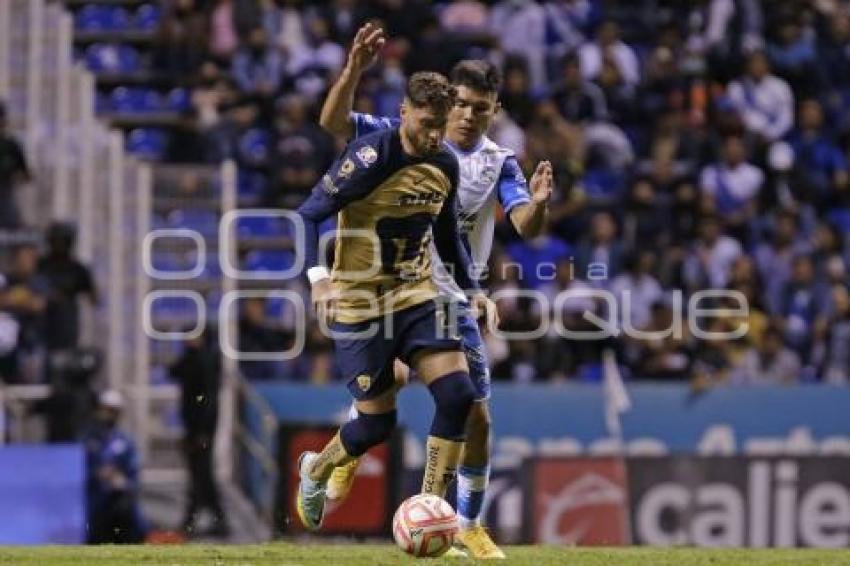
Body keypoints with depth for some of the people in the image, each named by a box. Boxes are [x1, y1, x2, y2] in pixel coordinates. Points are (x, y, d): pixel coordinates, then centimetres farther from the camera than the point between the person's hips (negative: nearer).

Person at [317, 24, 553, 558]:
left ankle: (469, 526, 18)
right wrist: (355, 69, -29)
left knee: (477, 418, 2)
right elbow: (334, 121, -13)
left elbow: (527, 228, -12)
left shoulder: (499, 163, 1)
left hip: (453, 299, 3)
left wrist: (538, 204, -35)